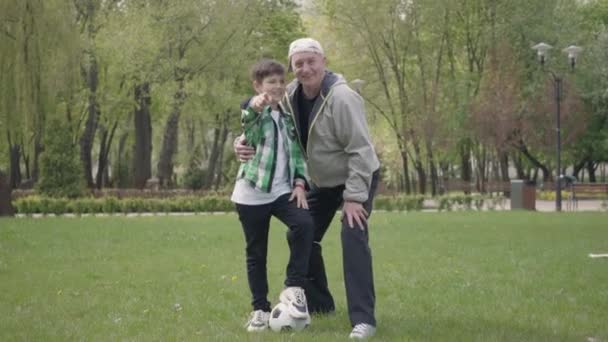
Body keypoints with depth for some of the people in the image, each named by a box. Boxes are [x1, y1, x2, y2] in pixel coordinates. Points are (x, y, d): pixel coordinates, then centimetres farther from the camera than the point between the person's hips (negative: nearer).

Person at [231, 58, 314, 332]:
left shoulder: (287, 117, 13)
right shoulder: (253, 112, -4)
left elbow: (297, 153, 16)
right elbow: (248, 128, -29)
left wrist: (299, 183, 0)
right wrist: (255, 109, -52)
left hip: (282, 191, 3)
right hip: (252, 193, -3)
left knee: (304, 224, -23)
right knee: (256, 252, 4)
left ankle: (294, 287, -12)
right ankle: (260, 309, 17)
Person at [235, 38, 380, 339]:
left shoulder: (341, 97, -29)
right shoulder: (290, 96, -8)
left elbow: (360, 149, -28)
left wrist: (354, 196, -29)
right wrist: (245, 141, -20)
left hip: (358, 178, -7)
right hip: (322, 181, 7)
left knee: (353, 236, -23)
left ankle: (363, 318, -22)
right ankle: (318, 302, 28)